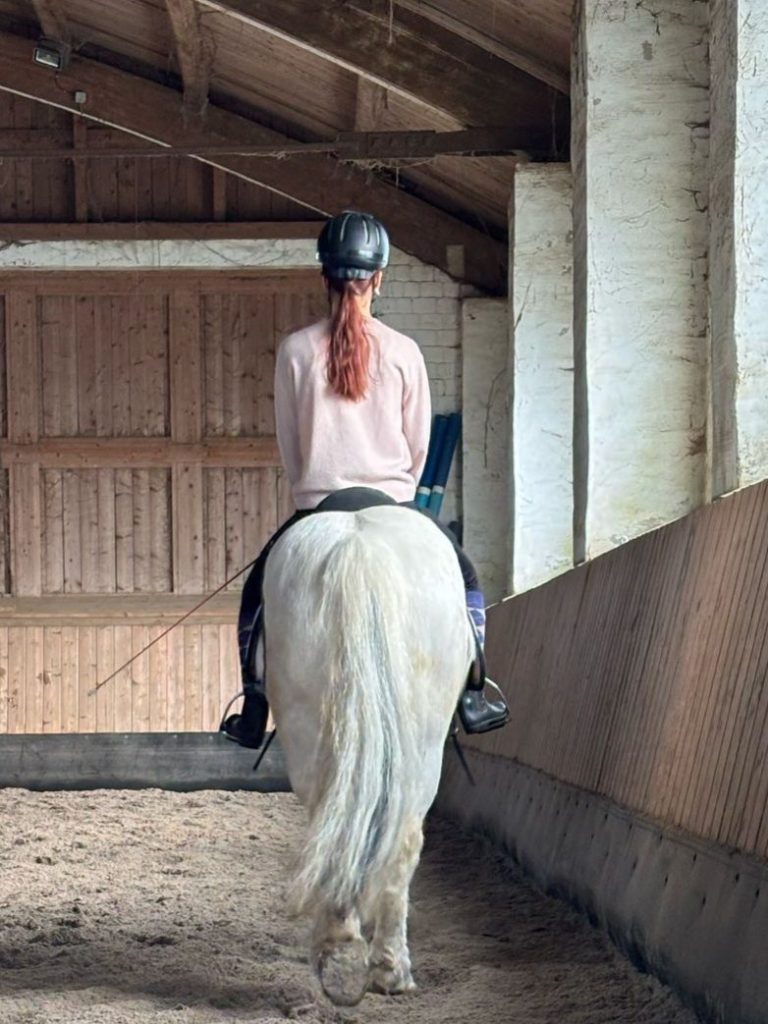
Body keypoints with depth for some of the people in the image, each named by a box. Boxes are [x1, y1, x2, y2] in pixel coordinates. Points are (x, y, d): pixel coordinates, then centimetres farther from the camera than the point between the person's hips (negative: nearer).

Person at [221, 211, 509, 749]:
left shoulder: (295, 351, -4)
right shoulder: (403, 352, -5)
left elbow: (288, 442, 3)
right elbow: (418, 445, 3)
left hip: (316, 506, 0)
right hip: (393, 502, 0)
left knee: (259, 589, 23)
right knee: (464, 575, 24)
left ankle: (254, 713, 17)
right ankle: (474, 696, 17)